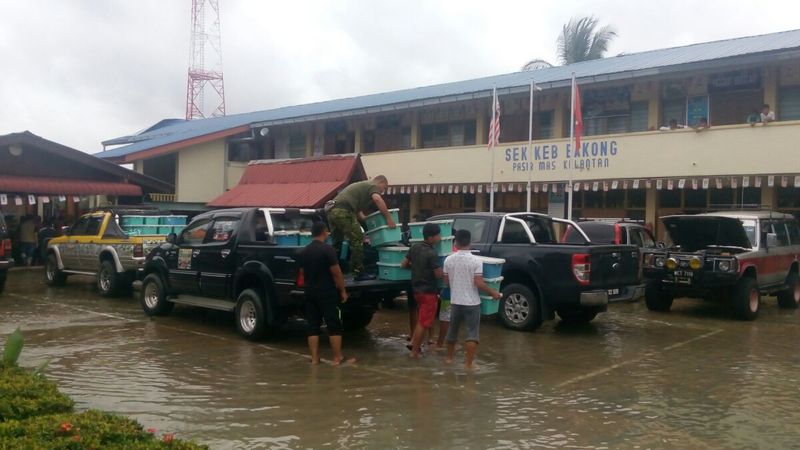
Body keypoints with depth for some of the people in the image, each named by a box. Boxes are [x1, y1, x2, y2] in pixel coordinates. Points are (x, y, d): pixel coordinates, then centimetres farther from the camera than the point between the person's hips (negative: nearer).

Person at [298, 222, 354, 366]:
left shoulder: (304, 252, 8)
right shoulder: (327, 249, -14)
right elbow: (336, 273, -14)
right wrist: (342, 290, -5)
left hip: (310, 293, 6)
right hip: (328, 293, -6)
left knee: (313, 326, 8)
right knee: (334, 326, 0)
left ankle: (314, 358, 9)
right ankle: (338, 358, 2)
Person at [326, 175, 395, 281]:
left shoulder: (362, 185, 33)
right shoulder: (373, 185, 6)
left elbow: (358, 210, 33)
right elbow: (377, 199, -16)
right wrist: (389, 218, -13)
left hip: (331, 211, 9)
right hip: (343, 211, -9)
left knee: (337, 243, 18)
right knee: (357, 240, -3)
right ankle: (359, 273, -1)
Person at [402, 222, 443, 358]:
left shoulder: (414, 248, 3)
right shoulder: (432, 253, -21)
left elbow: (404, 264, 11)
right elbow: (439, 274, -20)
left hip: (417, 289, 8)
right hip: (429, 291, -8)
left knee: (421, 319, 24)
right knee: (424, 323, 1)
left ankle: (414, 342, 25)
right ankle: (415, 352, 7)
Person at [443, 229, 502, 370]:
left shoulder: (448, 260, -4)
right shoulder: (476, 260, -14)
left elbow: (446, 282, 5)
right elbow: (479, 283, -18)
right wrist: (493, 293, -4)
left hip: (455, 301, 4)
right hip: (471, 302, -4)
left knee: (452, 330, 19)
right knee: (472, 332, 3)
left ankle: (449, 357, 32)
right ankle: (469, 362, 1)